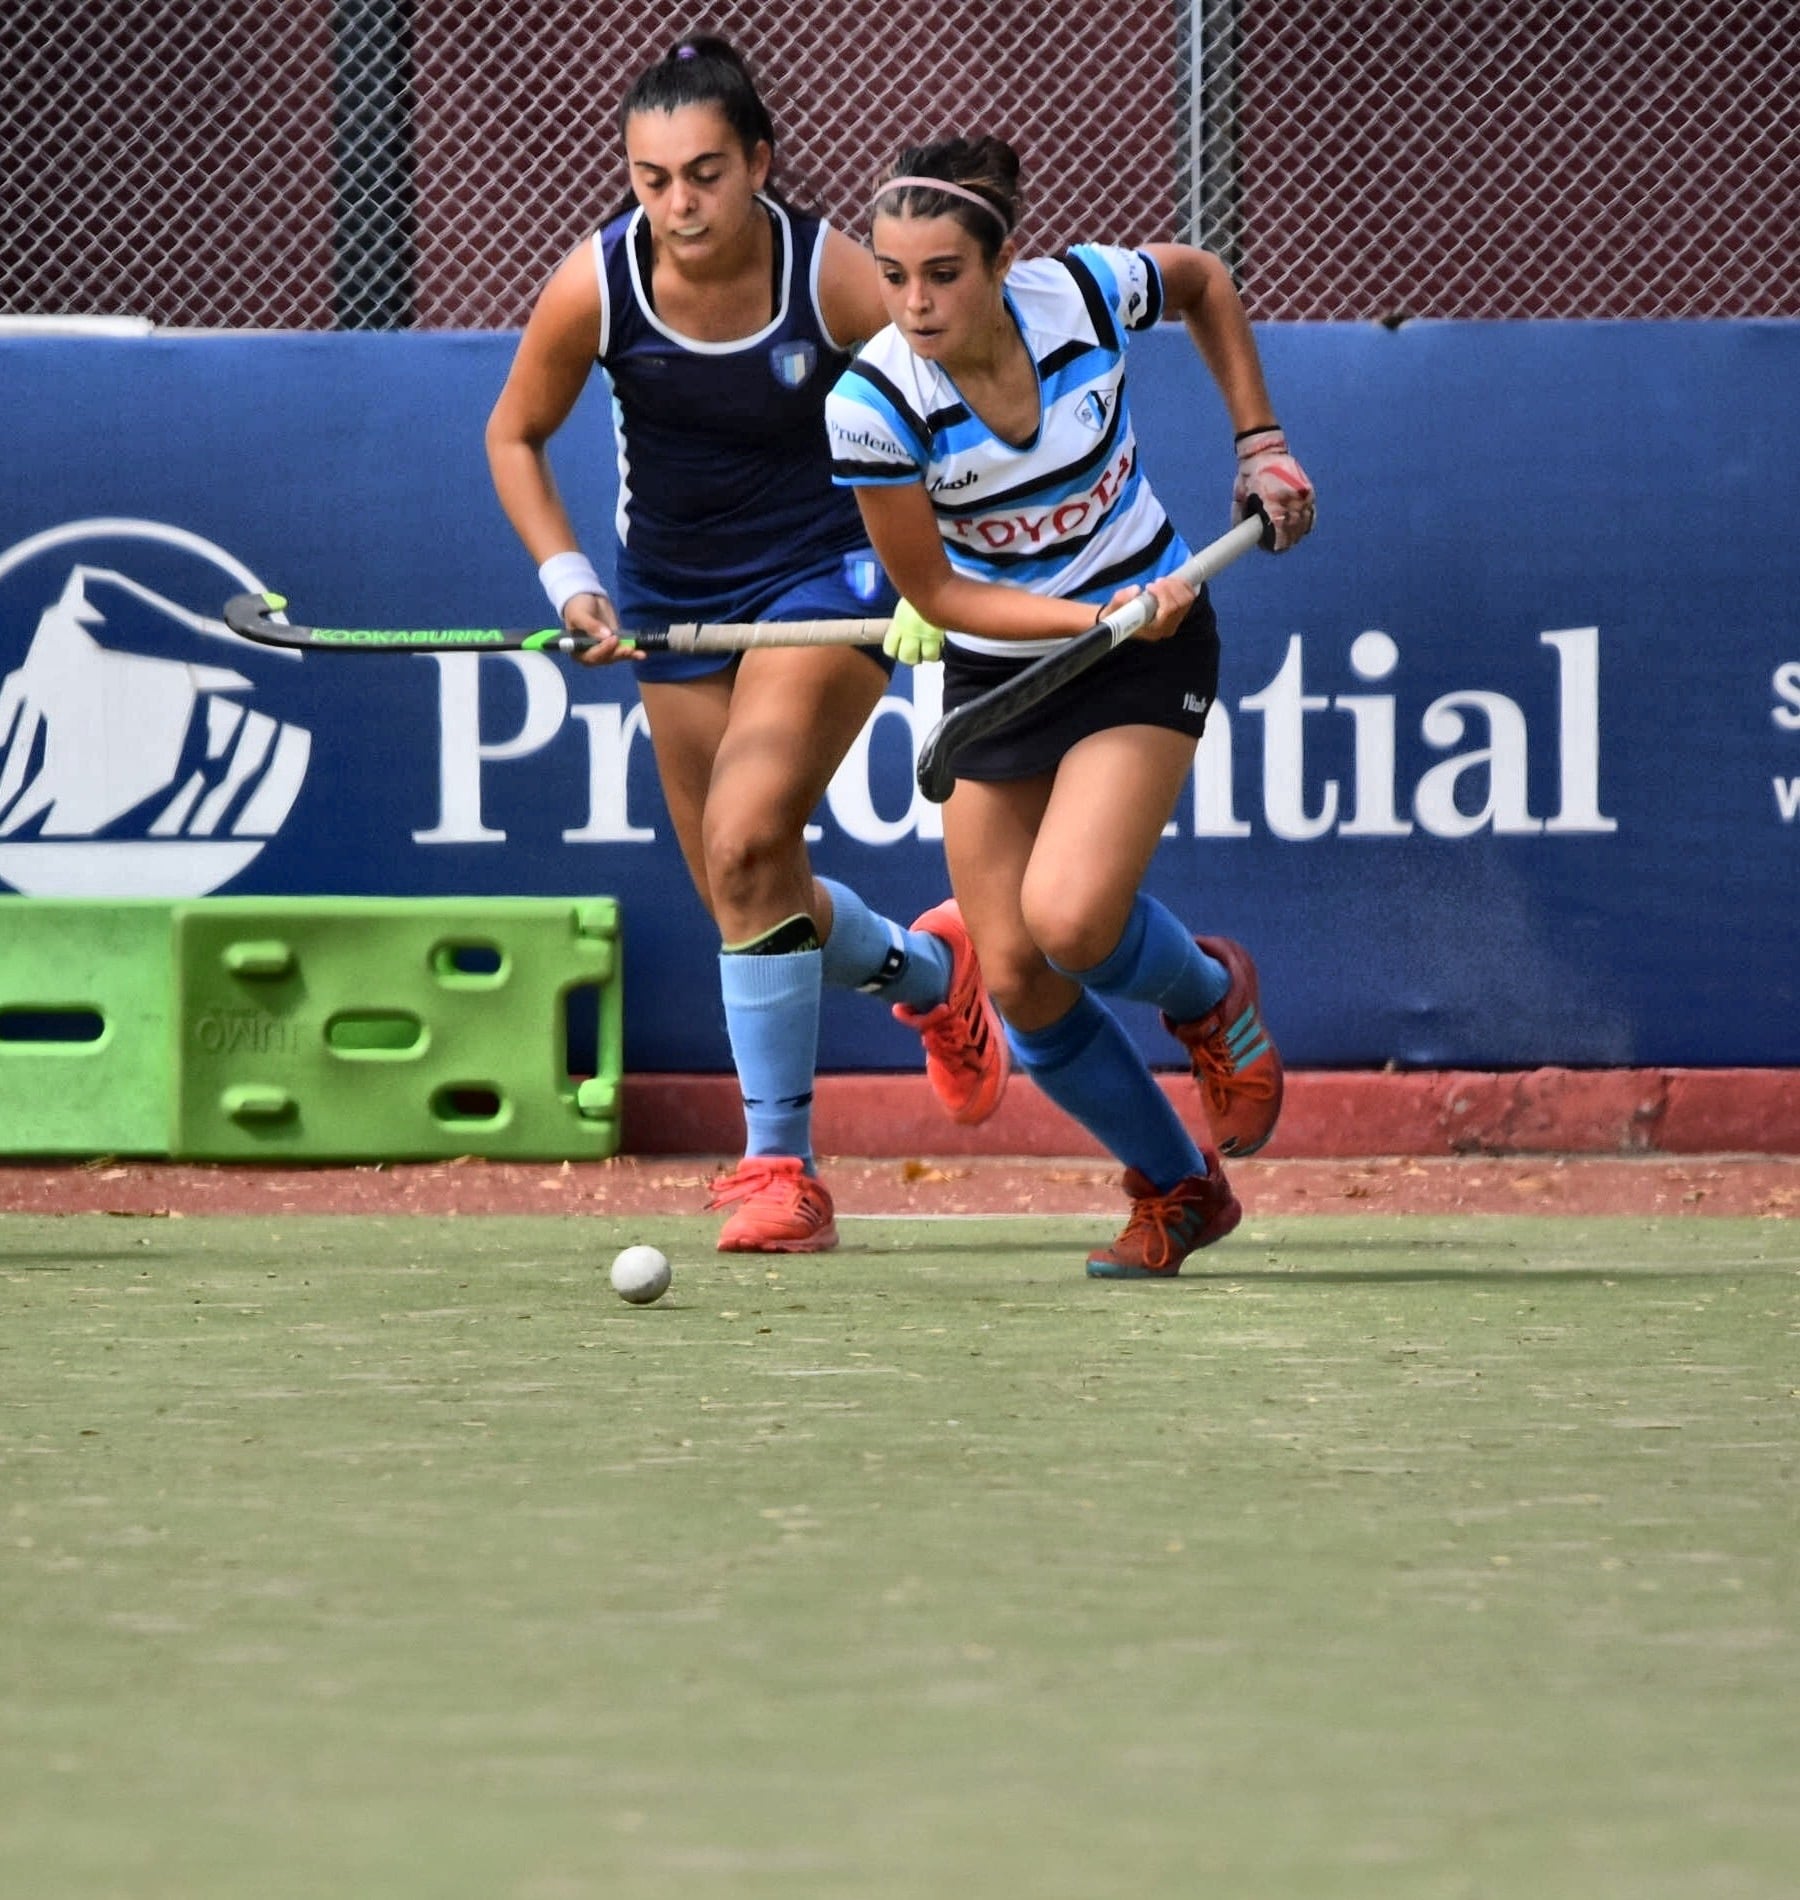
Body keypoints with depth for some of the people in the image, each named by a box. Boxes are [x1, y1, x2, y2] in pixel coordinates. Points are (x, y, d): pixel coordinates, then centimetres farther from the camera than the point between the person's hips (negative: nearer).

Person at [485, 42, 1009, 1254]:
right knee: (753, 895, 8)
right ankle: (929, 971, 42)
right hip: (674, 594, 4)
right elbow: (516, 436, 2)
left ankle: (781, 1166, -14)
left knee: (745, 841, -23)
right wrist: (568, 582, -9)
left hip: (825, 574, -4)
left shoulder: (838, 279, -22)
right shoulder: (595, 287, -15)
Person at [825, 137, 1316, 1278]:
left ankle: (1211, 994, 13)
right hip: (996, 668, 2)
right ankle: (1180, 1192, 21)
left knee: (1069, 919, -23)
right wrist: (1102, 616, -23)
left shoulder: (1088, 294, -20)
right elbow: (934, 594, -13)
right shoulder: (872, 405, -22)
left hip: (1150, 642, -2)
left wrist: (1260, 444, 3)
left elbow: (1206, 281, 5)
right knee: (1017, 981, -2)